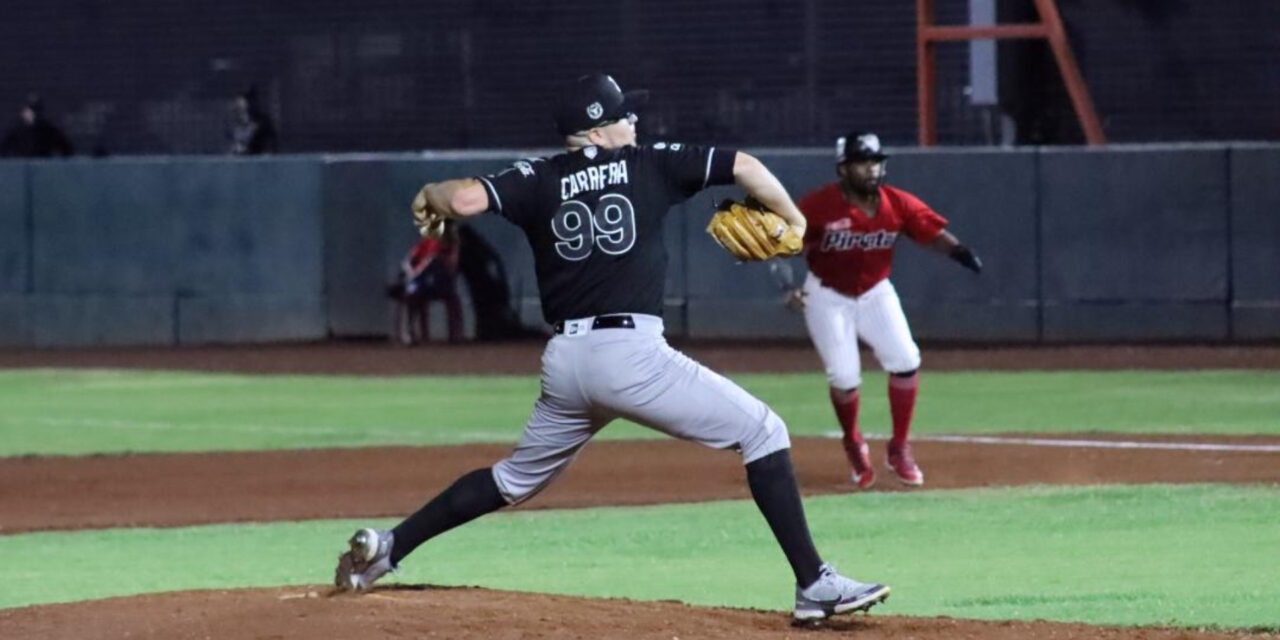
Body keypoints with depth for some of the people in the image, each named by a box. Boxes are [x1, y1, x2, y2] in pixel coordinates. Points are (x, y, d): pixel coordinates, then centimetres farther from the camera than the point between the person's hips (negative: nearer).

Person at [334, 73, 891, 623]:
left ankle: (385, 547, 24)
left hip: (563, 361, 4)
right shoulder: (649, 164, 7)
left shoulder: (537, 181, 11)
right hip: (631, 351, -4)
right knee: (762, 431, 2)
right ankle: (814, 585, -7)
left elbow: (467, 199, -6)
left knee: (517, 477, 27)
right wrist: (794, 221, 18)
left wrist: (430, 197, 17)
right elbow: (744, 167, 3)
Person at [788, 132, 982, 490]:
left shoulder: (898, 204, -12)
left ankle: (899, 449, 7)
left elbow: (931, 232, -16)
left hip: (875, 293, 3)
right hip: (828, 296, -3)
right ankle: (853, 446, 20)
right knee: (844, 376, -11)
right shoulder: (818, 206, -21)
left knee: (905, 362, -12)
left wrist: (958, 252, -36)